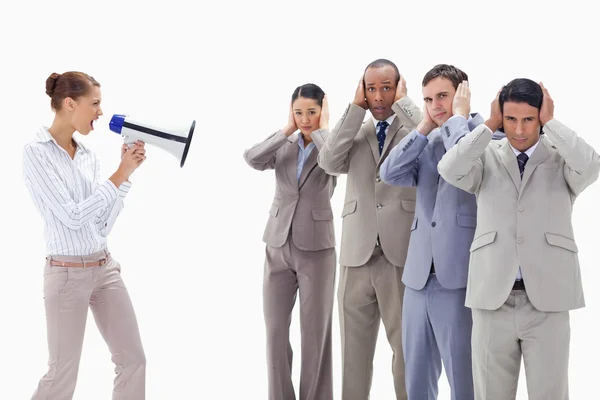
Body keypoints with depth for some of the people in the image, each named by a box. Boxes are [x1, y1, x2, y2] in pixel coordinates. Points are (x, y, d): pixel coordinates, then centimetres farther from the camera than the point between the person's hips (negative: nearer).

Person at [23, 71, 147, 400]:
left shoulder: (88, 156, 9)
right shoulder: (35, 152, -13)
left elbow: (103, 224, 8)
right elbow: (73, 216, -19)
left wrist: (126, 173, 1)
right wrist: (120, 174, -14)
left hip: (105, 268, 7)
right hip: (67, 273, -7)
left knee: (133, 360, 8)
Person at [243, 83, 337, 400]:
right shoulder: (283, 146, 6)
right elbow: (252, 159, -13)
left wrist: (322, 129, -11)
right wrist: (288, 130, -7)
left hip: (316, 249, -3)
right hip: (278, 247, 3)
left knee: (315, 333, 3)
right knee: (275, 330, 5)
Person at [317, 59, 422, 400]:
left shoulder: (415, 128, 5)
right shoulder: (356, 132, 15)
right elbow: (329, 162, -3)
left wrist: (402, 101, -6)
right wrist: (356, 108, 0)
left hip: (402, 253, -3)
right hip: (356, 255, 4)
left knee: (407, 346, 4)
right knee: (354, 348, 10)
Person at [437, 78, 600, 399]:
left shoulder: (564, 158, 5)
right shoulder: (485, 158, 7)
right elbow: (450, 170, -14)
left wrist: (551, 124, -9)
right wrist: (489, 125, -7)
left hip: (547, 301, -1)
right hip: (492, 299, 1)